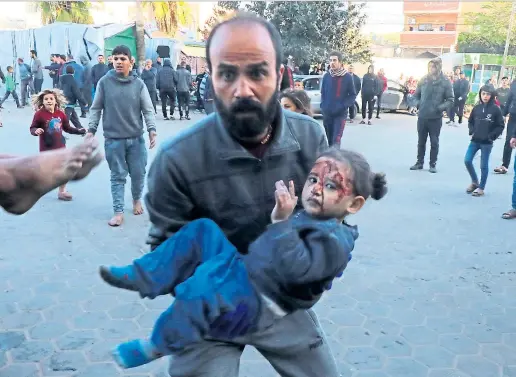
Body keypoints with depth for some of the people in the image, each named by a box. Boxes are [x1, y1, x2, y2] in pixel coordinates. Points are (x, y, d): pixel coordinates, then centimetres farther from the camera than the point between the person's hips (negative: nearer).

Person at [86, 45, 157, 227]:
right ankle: (118, 212, 11)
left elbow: (148, 110, -1)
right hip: (113, 139, -1)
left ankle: (137, 199, 38)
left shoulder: (138, 84, -1)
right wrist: (91, 130, -1)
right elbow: (96, 109, 4)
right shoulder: (104, 82, -2)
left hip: (136, 138, 1)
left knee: (138, 174, 11)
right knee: (118, 176, 5)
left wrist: (152, 130, -13)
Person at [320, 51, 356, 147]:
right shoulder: (326, 76, 2)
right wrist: (323, 105, -2)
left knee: (336, 140, -13)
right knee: (330, 139, 14)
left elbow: (353, 95, -2)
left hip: (341, 114, -3)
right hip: (327, 113, 3)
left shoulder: (347, 77, -6)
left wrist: (343, 106, -14)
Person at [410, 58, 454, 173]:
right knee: (421, 141, 12)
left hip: (436, 118, -3)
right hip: (422, 116, 3)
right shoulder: (424, 79, 0)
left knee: (434, 142, 6)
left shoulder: (445, 82, -7)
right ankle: (419, 162, 24)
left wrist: (441, 107, -20)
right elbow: (417, 95, 8)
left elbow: (450, 100, -4)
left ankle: (433, 164, 17)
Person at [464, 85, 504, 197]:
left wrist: (491, 136, -11)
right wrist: (472, 132, 1)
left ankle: (481, 188, 14)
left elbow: (501, 126, -4)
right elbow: (470, 122, 15)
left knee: (484, 165, 2)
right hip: (475, 141, 4)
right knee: (467, 161, 0)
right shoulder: (476, 108, 3)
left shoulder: (496, 109, -7)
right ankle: (475, 182, 22)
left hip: (487, 142, -4)